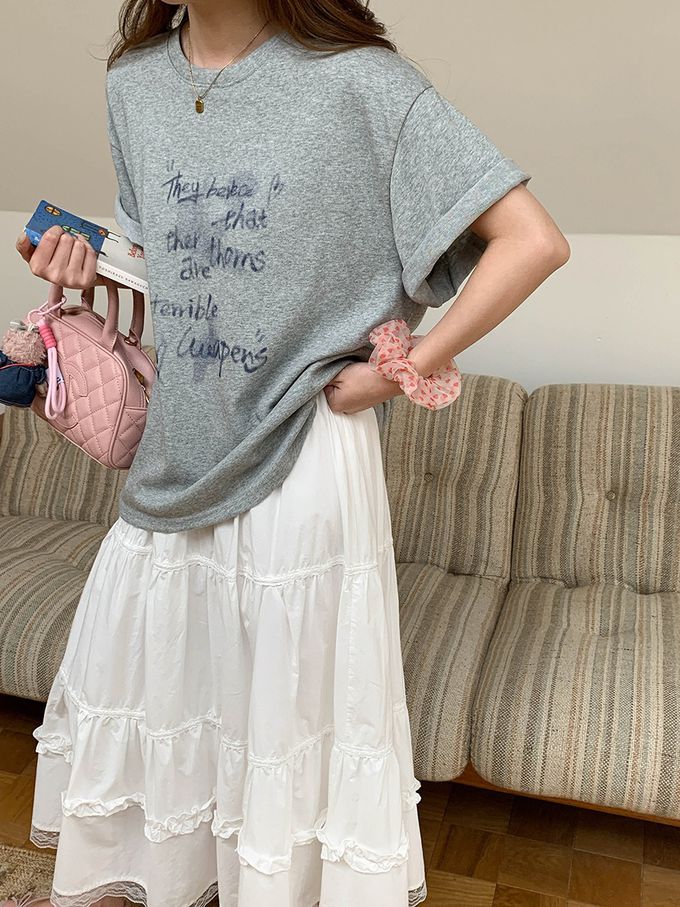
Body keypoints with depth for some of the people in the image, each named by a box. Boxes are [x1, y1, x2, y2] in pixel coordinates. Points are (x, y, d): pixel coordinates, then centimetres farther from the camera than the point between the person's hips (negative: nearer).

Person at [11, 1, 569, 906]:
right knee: (129, 673, 21)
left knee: (292, 708, 9)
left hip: (303, 458, -6)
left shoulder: (358, 82, -12)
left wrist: (402, 370, -15)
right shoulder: (134, 84, 7)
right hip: (178, 458, 7)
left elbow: (534, 241, -14)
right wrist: (91, 260, 0)